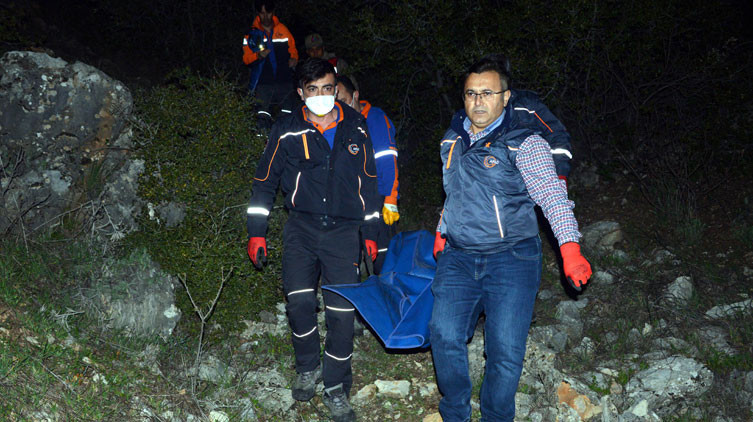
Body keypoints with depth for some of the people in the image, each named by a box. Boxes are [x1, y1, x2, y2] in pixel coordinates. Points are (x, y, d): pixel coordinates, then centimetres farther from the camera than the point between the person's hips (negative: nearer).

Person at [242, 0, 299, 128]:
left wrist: (293, 58, -3)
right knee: (263, 120, -10)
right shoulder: (253, 33, 7)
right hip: (263, 83, -1)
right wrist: (258, 56, -17)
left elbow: (292, 48, 19)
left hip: (284, 82, 1)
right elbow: (246, 58, 4)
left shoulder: (283, 30, 11)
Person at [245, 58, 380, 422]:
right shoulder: (287, 131, 0)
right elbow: (265, 180, 7)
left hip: (343, 230, 0)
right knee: (299, 300, -11)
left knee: (342, 311, -3)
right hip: (302, 227, 0)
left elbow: (367, 180, 13)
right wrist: (256, 231, 3)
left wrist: (370, 231, 12)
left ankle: (336, 391, 11)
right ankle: (308, 368, 17)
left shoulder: (355, 127, 5)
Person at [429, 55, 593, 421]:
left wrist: (570, 247, -27)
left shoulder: (524, 144, -7)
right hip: (458, 258, 5)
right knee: (444, 336, -2)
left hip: (510, 260, -4)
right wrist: (443, 232, 26)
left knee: (505, 350, -6)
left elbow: (553, 196, -16)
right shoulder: (452, 140, 12)